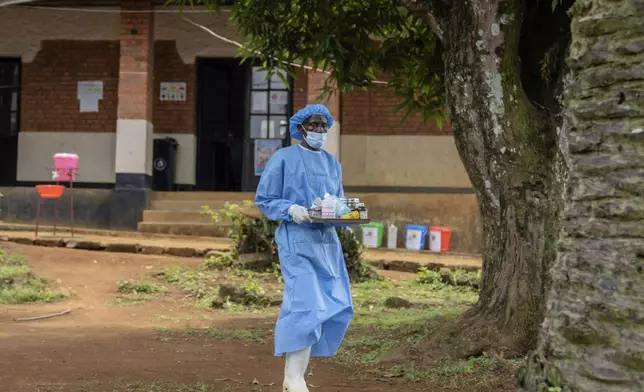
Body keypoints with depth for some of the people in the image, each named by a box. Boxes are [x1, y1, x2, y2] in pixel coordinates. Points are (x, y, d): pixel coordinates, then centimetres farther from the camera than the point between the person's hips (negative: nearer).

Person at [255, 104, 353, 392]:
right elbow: (264, 200, -2)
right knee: (305, 303, -17)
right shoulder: (283, 158, -1)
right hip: (296, 240, -6)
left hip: (326, 241, 7)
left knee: (334, 306, 2)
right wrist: (291, 209, -19)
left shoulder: (332, 163, 17)